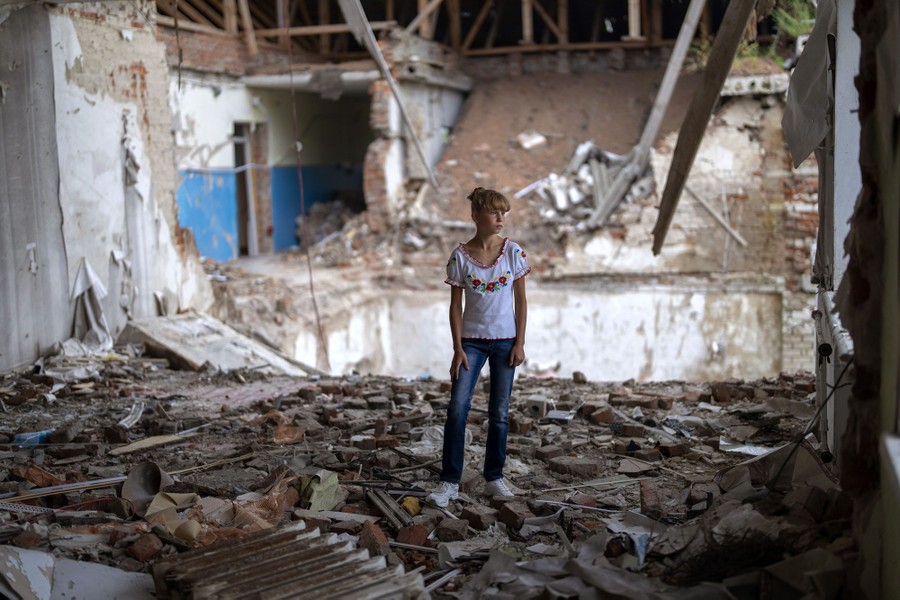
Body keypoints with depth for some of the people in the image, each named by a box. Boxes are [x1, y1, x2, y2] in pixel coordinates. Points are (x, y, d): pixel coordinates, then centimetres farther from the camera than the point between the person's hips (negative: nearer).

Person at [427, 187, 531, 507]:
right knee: (457, 409, -9)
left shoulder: (513, 251, -2)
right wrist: (458, 348, -7)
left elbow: (521, 301, 1)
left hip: (505, 340, 1)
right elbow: (456, 305, -2)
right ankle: (450, 481, -2)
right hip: (472, 340, -1)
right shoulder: (460, 256, -5)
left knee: (499, 413, 7)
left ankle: (494, 478, 20)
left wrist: (519, 343, -4)